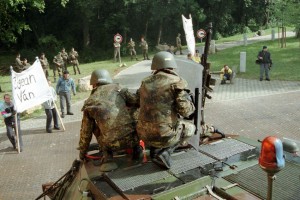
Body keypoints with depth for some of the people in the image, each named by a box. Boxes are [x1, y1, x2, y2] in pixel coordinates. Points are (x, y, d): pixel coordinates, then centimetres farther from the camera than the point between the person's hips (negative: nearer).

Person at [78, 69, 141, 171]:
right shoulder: (118, 89, 8)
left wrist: (82, 153, 29)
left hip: (112, 144, 0)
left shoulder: (90, 103, 10)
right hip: (132, 138, 0)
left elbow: (86, 132, 14)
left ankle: (107, 157, 10)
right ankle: (136, 148, 22)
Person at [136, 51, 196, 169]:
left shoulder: (145, 82, 7)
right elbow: (185, 110, -17)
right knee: (190, 128, 22)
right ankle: (164, 152, 4)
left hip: (144, 135, 6)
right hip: (164, 136, -6)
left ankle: (155, 149, 17)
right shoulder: (177, 82, -8)